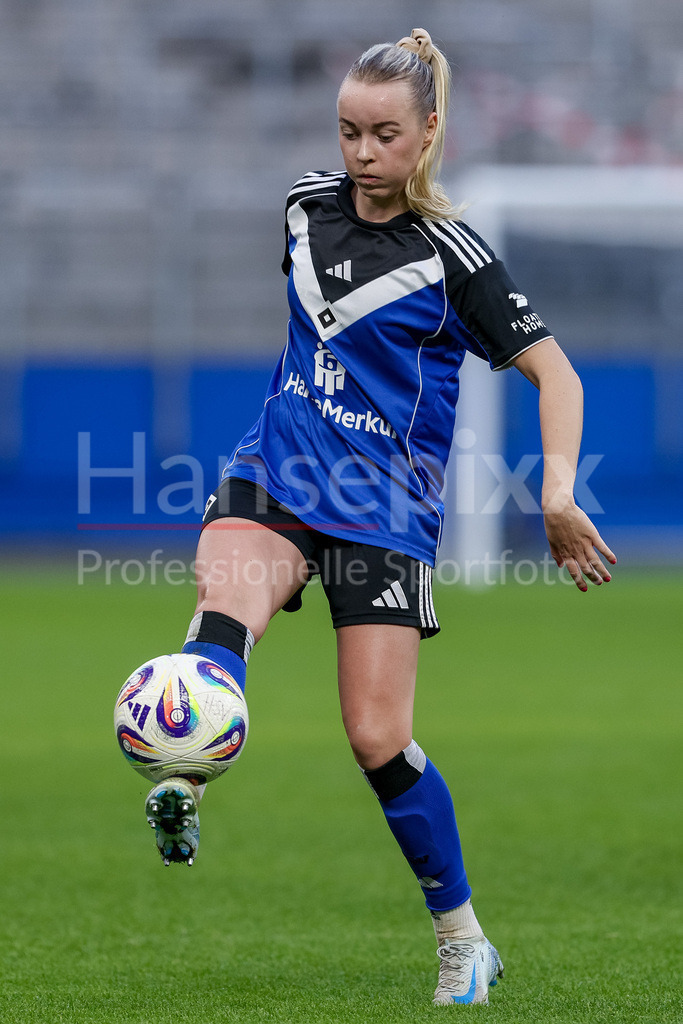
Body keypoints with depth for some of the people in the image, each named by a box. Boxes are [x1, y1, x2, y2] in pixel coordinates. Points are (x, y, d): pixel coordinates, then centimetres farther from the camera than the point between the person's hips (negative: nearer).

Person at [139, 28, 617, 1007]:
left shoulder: (451, 256, -10)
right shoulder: (308, 202, 5)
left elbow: (555, 374, -9)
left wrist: (558, 494, -22)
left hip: (383, 511, -3)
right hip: (277, 476, 3)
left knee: (378, 743, -5)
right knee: (226, 596, -33)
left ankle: (464, 943, 14)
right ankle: (181, 785, -57)